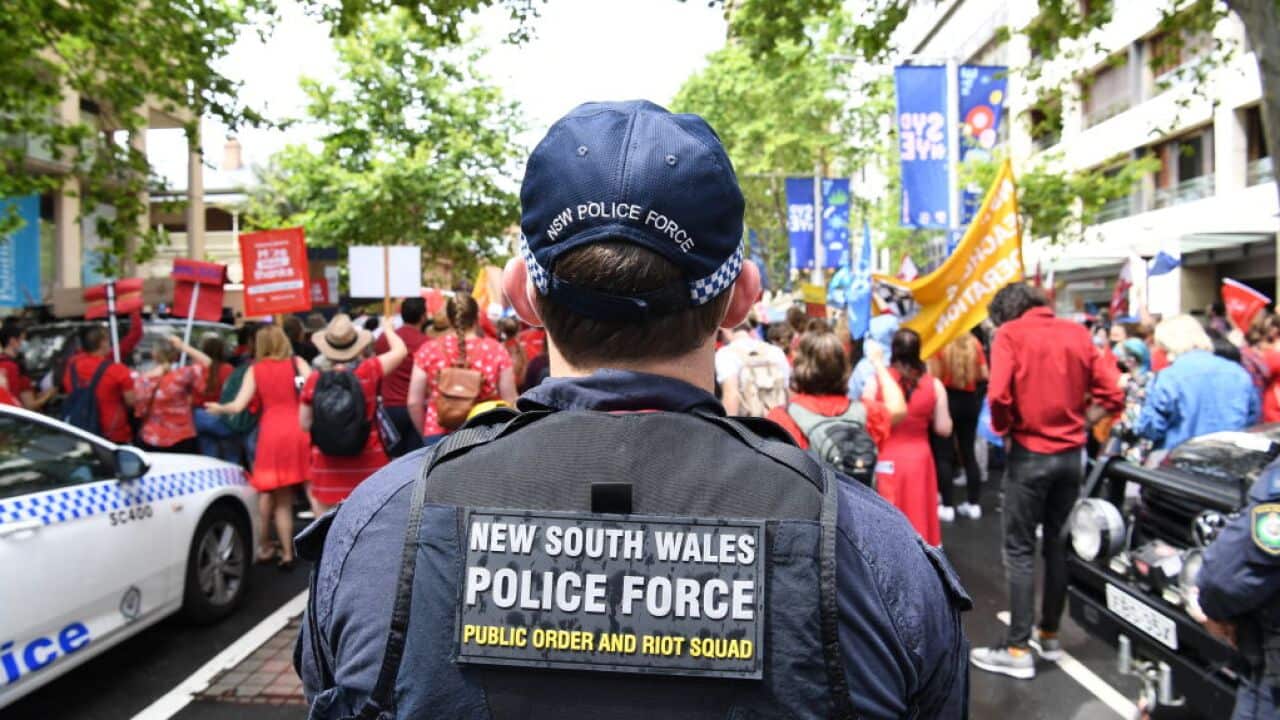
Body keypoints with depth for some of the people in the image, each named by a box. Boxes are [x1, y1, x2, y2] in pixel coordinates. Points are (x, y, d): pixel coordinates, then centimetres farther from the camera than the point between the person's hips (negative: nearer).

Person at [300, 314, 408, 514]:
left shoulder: (315, 380, -6)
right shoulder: (369, 371, -10)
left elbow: (305, 424, 2)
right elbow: (400, 350, 5)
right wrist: (387, 327, 21)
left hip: (328, 462, 1)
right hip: (368, 460, -1)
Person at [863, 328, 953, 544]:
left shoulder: (876, 382, -10)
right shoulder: (934, 384, -4)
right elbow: (944, 429, -1)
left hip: (886, 460, -1)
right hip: (919, 458, 2)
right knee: (919, 517, 14)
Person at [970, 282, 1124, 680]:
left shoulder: (1010, 333, -7)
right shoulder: (1078, 333, 7)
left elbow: (999, 395, -20)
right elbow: (1112, 394, 3)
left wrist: (1005, 432, -3)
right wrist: (1074, 421, 10)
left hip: (1031, 453, -5)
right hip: (1072, 453, 5)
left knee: (1019, 549, 1)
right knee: (1057, 542, 16)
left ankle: (1018, 650, 4)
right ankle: (1049, 635, 26)